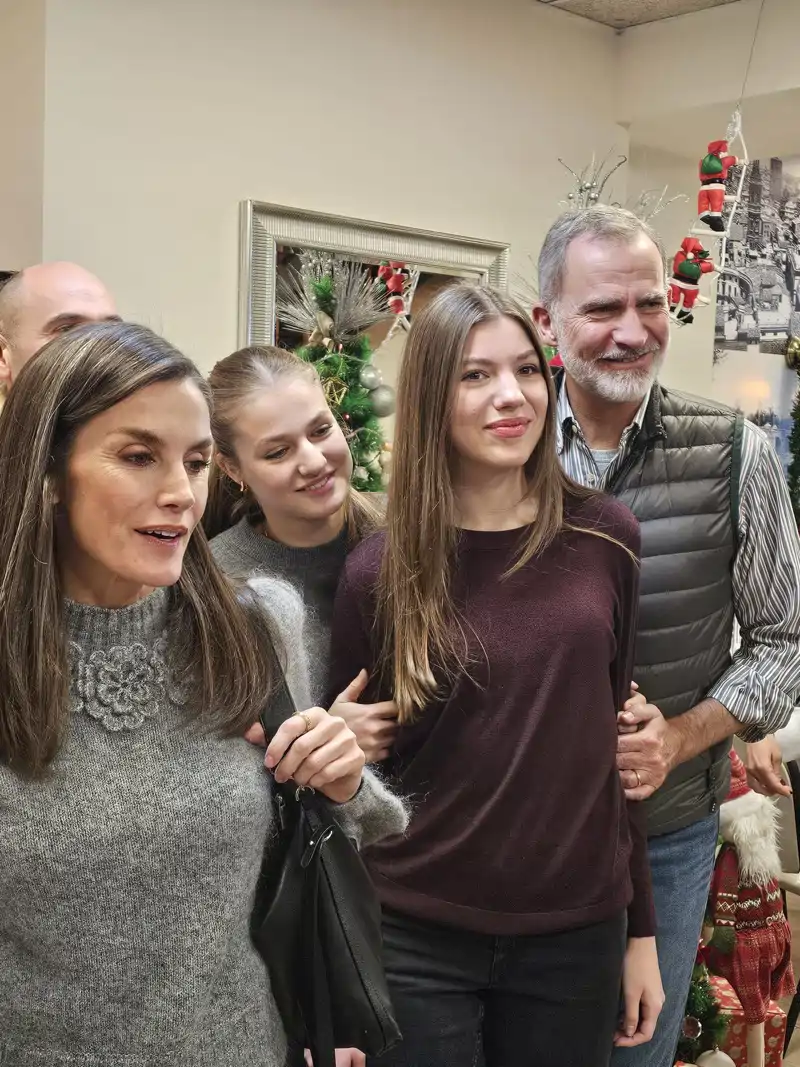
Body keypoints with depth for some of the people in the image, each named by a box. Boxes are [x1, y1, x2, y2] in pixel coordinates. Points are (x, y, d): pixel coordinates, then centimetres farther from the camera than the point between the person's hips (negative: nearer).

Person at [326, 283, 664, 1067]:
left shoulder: (606, 539, -3)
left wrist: (641, 928, 6)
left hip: (577, 937, 2)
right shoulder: (378, 573, -9)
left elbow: (624, 738, 4)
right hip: (416, 942, -2)